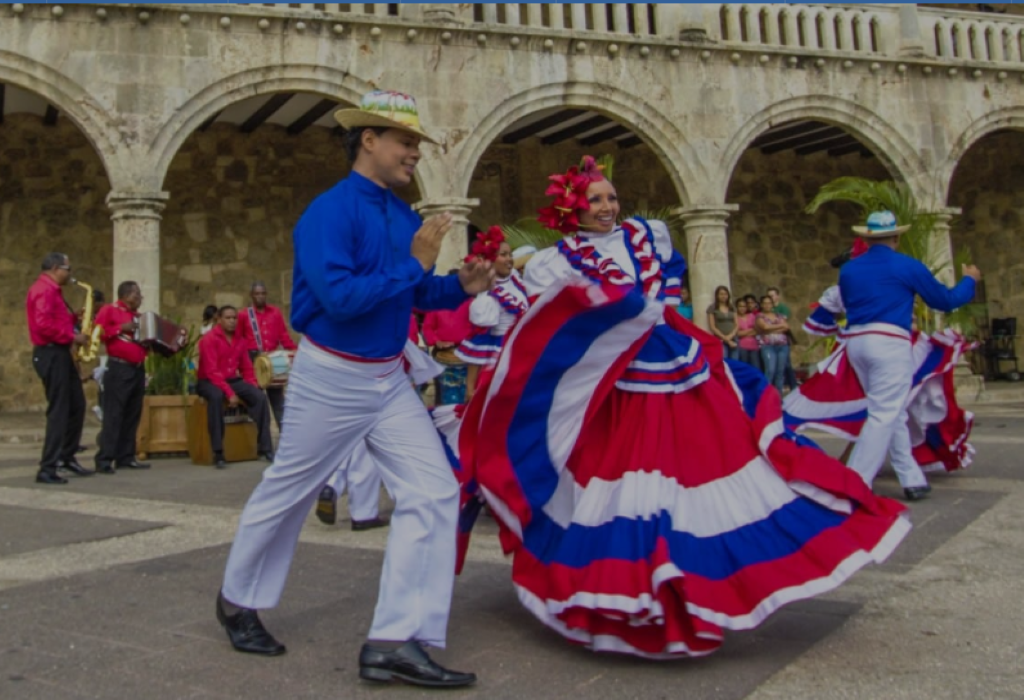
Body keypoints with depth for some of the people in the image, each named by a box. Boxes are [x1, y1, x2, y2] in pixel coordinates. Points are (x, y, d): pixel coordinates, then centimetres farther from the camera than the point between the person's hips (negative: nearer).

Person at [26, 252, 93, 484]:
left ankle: (67, 456, 25)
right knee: (58, 411, -9)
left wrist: (74, 318, 9)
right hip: (51, 354, -11)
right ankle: (47, 469, -6)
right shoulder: (44, 290, -15)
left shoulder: (51, 290, 20)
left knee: (77, 405, 16)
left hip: (59, 354, 11)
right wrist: (72, 337, -20)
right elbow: (44, 325, -26)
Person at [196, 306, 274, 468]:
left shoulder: (239, 340, 8)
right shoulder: (209, 339, -12)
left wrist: (253, 388, -3)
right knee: (216, 396, -39)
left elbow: (247, 368, 14)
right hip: (209, 381, -6)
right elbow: (212, 372, -20)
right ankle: (218, 452, -34)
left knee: (260, 397, -16)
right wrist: (229, 393, -27)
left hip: (232, 380, 6)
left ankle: (265, 448, -13)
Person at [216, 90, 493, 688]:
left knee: (434, 493, -5)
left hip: (390, 380, 7)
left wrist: (461, 287, -4)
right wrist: (414, 265, -25)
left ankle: (397, 640, 0)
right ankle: (239, 600, 39)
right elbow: (338, 297, -29)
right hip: (330, 379, -6)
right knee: (286, 496, 13)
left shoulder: (404, 216, 5)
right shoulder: (329, 212, -18)